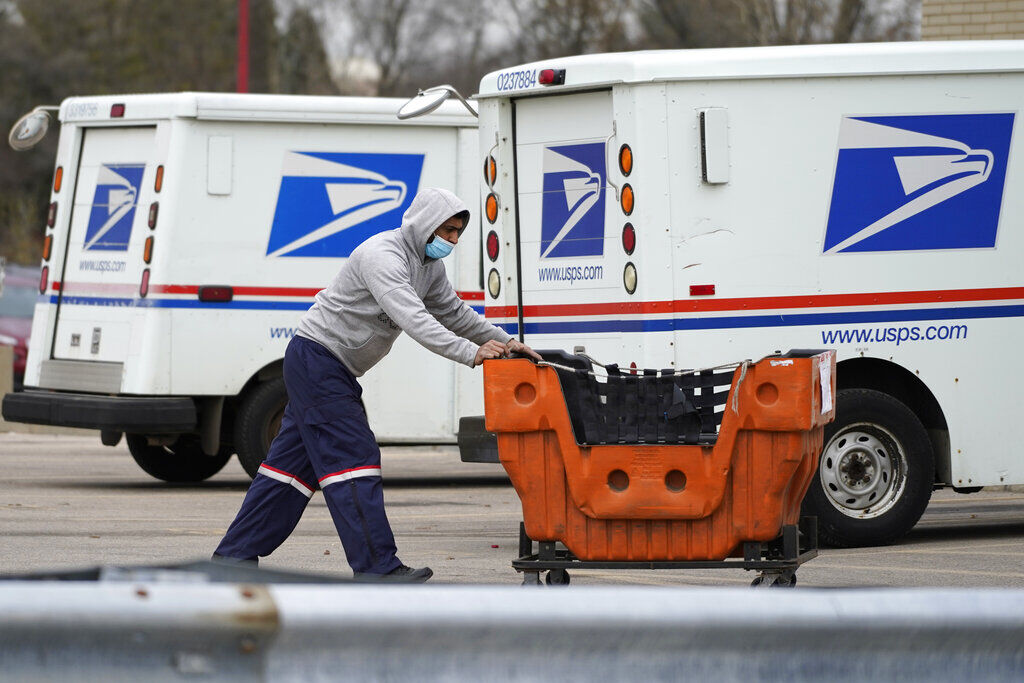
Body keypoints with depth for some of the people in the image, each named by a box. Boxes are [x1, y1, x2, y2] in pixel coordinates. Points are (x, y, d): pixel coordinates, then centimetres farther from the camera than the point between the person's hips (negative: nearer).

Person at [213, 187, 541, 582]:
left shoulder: (429, 266, 10)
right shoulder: (383, 256, -23)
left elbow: (454, 314, 20)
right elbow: (412, 319, -34)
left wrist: (504, 342, 9)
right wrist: (471, 353, -39)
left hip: (333, 371, 10)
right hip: (316, 357, -10)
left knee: (295, 460, 11)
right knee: (353, 457, -14)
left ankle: (236, 555, 16)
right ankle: (377, 567, -16)